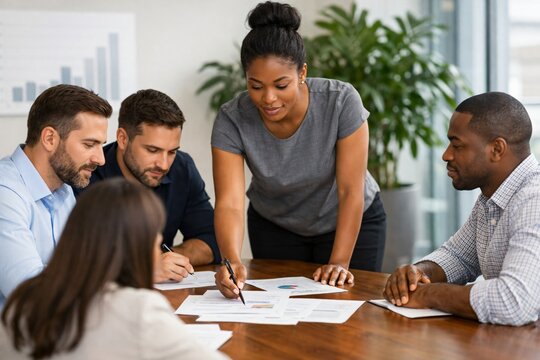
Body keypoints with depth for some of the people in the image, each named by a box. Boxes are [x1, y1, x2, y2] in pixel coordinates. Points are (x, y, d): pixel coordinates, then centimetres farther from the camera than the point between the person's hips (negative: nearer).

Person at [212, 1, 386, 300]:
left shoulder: (341, 101, -29)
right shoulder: (231, 121, -26)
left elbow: (350, 191, -25)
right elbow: (230, 203, -33)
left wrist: (340, 262, -29)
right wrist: (232, 260, -50)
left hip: (350, 223, -1)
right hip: (274, 227, 2)